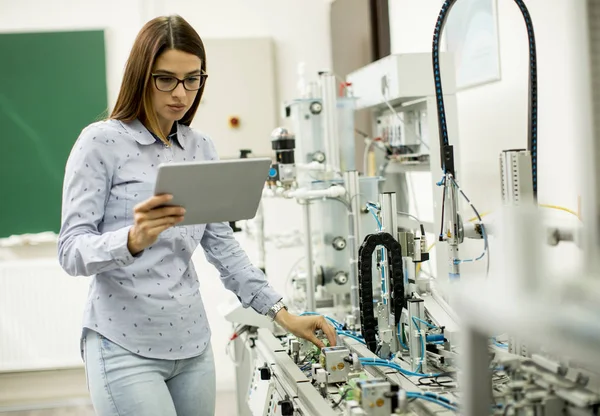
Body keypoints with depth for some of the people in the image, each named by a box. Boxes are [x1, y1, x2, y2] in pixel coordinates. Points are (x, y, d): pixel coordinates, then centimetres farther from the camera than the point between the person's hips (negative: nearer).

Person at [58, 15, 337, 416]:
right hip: (126, 348, -5)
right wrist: (133, 239, -32)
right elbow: (71, 250, -12)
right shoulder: (101, 142, -7)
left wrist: (281, 312, 5)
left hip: (193, 343, 5)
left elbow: (222, 244, 12)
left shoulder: (202, 148, 9)